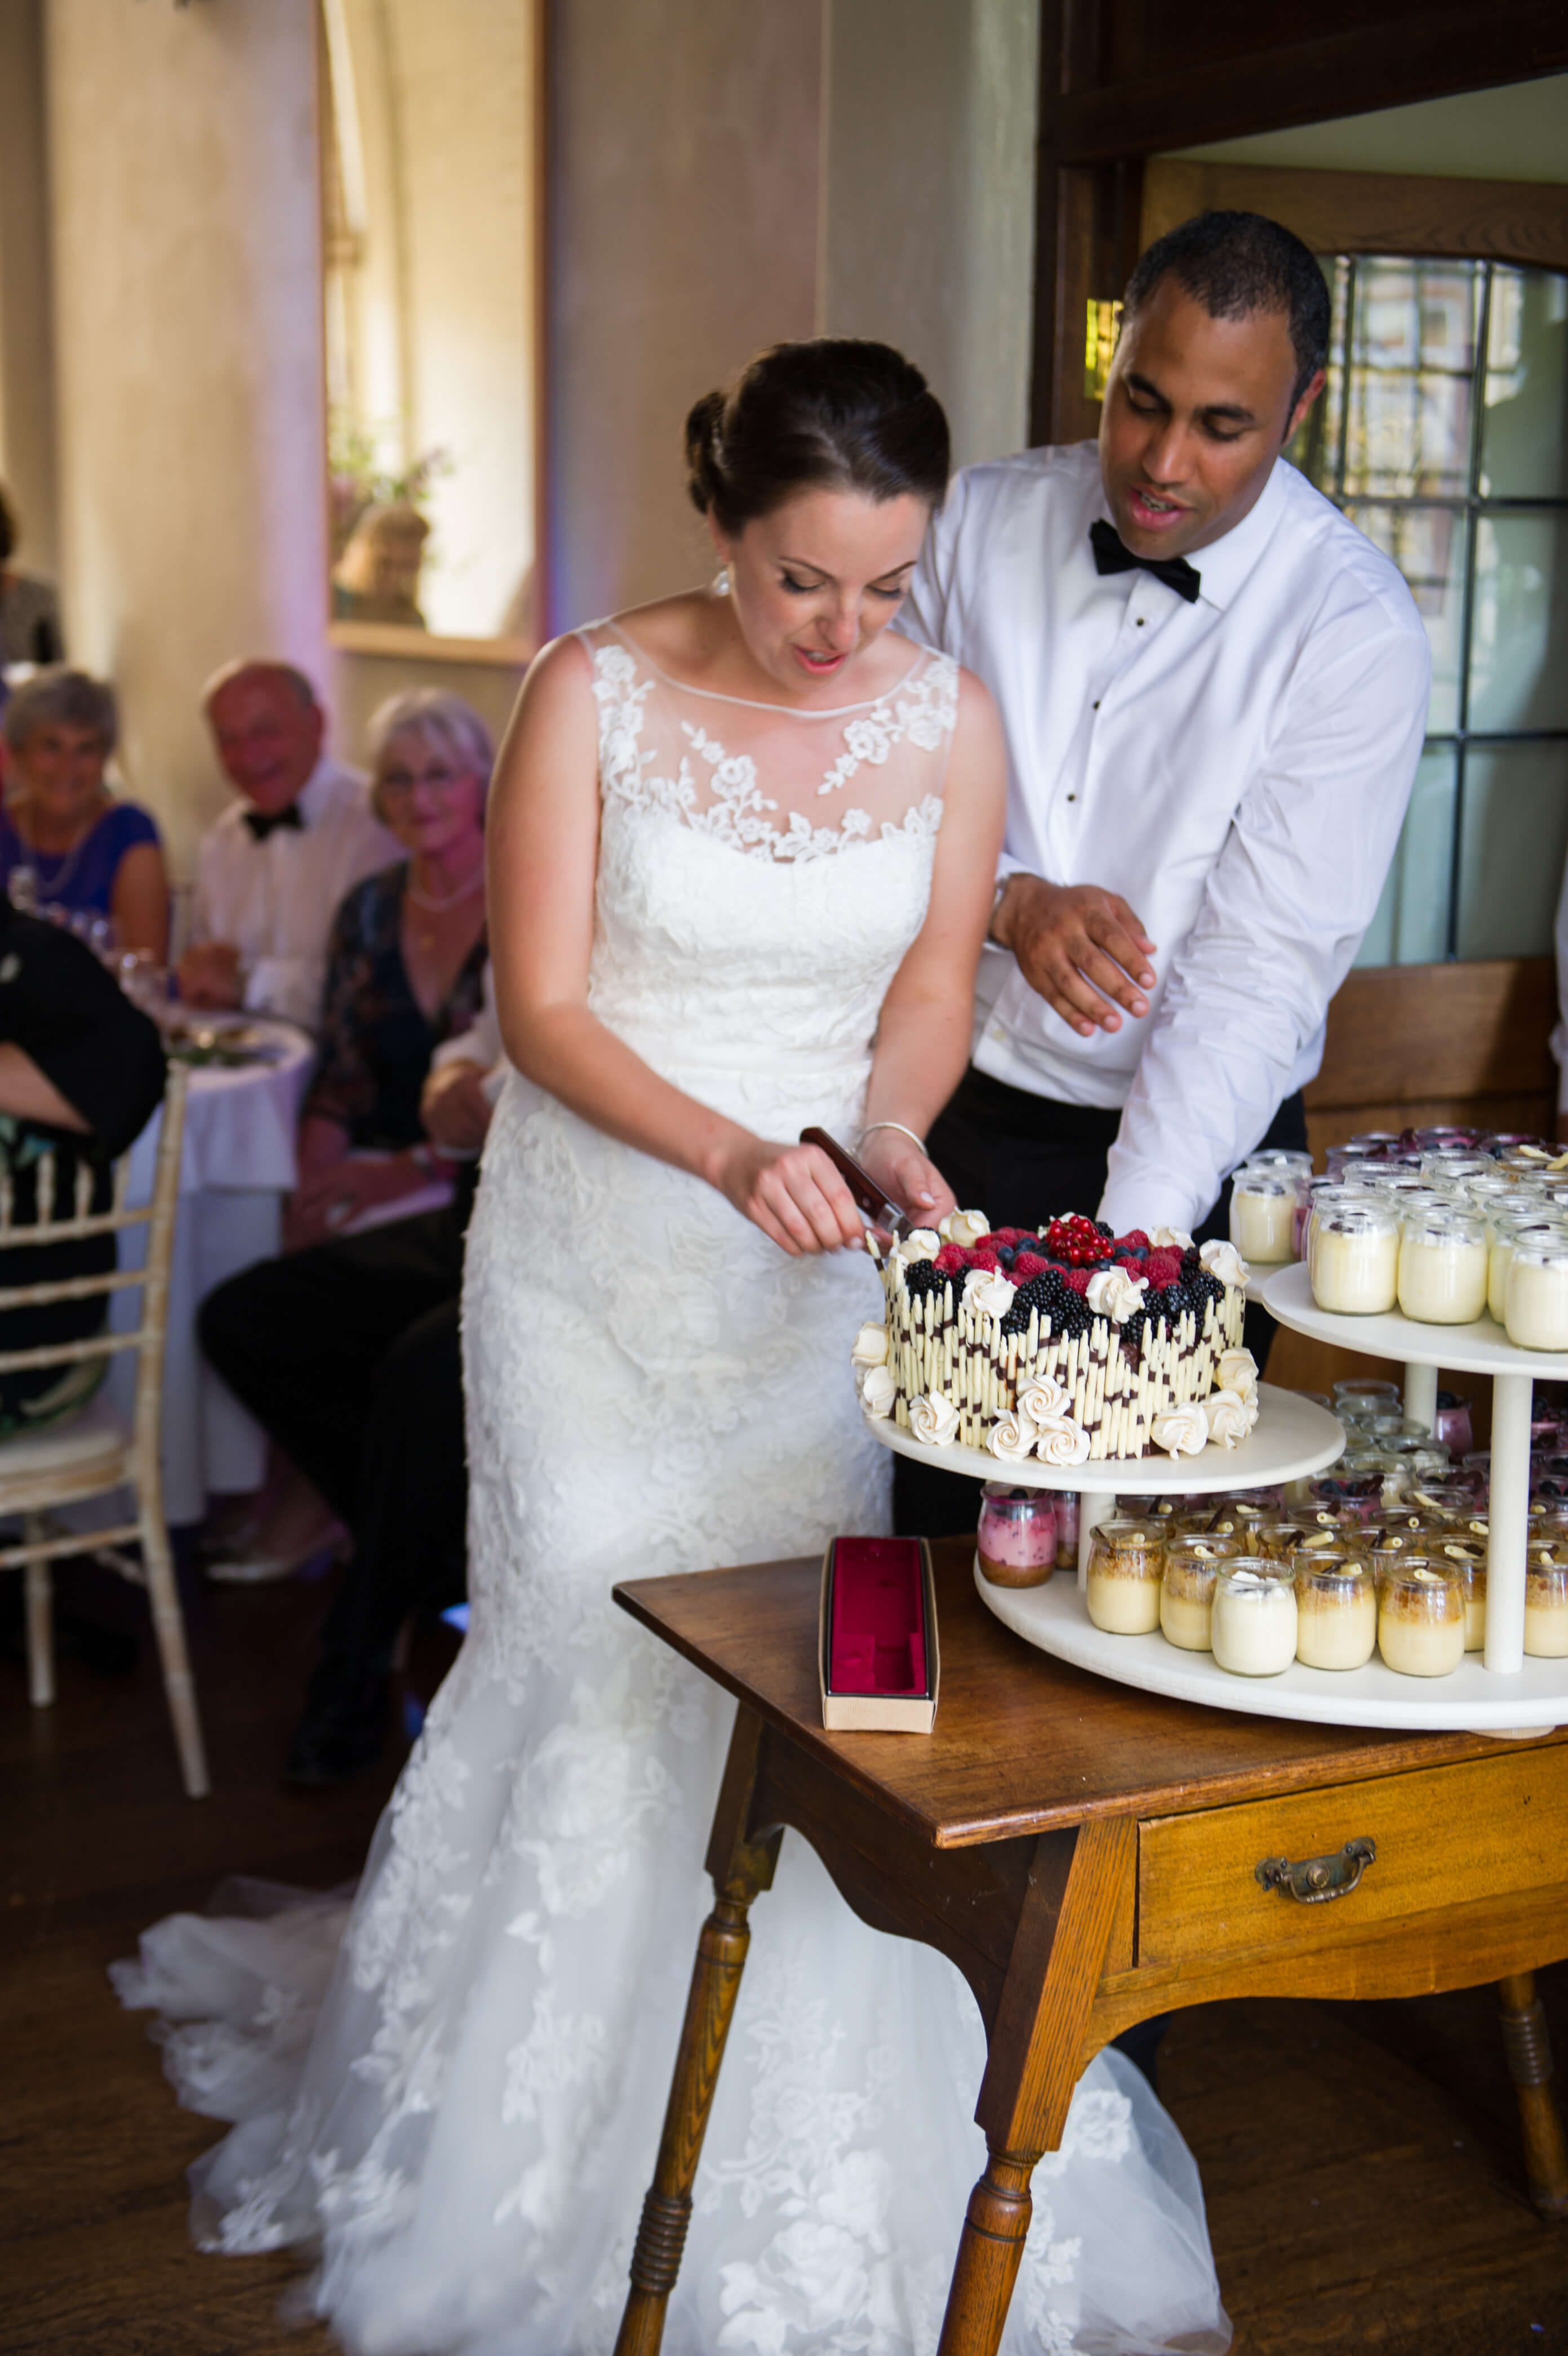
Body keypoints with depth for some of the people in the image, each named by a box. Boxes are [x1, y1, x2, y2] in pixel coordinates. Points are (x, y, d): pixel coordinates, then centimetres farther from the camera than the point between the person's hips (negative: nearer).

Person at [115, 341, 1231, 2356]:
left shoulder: (947, 719, -3)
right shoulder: (594, 694, -11)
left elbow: (932, 983, 6)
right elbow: (543, 1008, -11)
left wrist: (887, 1136, -15)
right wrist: (730, 1152, -26)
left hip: (817, 1254, 2)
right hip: (598, 1243, -2)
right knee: (594, 1641, 0)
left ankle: (791, 2166, 21)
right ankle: (541, 2131, 23)